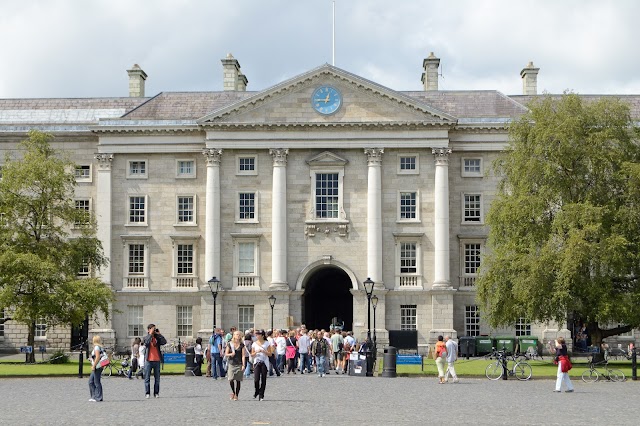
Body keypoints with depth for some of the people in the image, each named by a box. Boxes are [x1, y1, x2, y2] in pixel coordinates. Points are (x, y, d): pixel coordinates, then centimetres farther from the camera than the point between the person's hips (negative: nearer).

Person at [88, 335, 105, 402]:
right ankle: (94, 396, 16)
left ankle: (98, 398, -2)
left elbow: (97, 357, -21)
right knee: (91, 381, 13)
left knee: (97, 382, -5)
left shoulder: (96, 347, -13)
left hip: (97, 367, -10)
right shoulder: (100, 347, 16)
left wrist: (93, 366, -20)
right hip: (97, 368, 10)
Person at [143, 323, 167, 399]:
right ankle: (147, 393, 3)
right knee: (147, 378, -1)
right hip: (148, 360, -3)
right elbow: (147, 342, -20)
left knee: (157, 378, 6)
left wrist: (159, 334, -6)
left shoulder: (157, 338, 10)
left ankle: (156, 393, 12)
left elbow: (164, 342, -7)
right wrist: (150, 334, -15)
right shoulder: (146, 337, 3)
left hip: (157, 360, 3)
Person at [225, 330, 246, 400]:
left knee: (238, 380, -1)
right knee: (231, 379, -12)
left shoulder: (241, 345, 3)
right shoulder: (230, 344, 4)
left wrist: (243, 365, -8)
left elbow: (243, 355, 0)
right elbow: (226, 354, 7)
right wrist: (230, 354, -14)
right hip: (231, 364, 0)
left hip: (239, 365, 0)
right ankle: (233, 392, 13)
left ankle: (236, 395, 8)